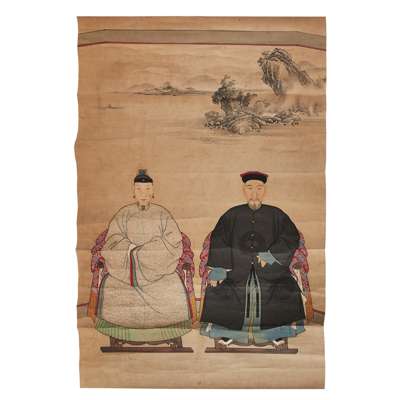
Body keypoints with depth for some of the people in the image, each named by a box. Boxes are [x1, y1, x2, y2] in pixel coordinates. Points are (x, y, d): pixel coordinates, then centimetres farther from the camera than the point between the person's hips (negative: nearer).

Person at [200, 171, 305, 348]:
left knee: (288, 289, -22)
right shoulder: (232, 215, 7)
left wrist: (272, 255, -14)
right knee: (217, 290, -21)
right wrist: (218, 268, -13)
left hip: (270, 267, 0)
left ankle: (278, 332, 1)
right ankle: (225, 333, 0)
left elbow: (292, 238, 1)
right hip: (237, 266, 0)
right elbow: (218, 240, 0)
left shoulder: (276, 215, 8)